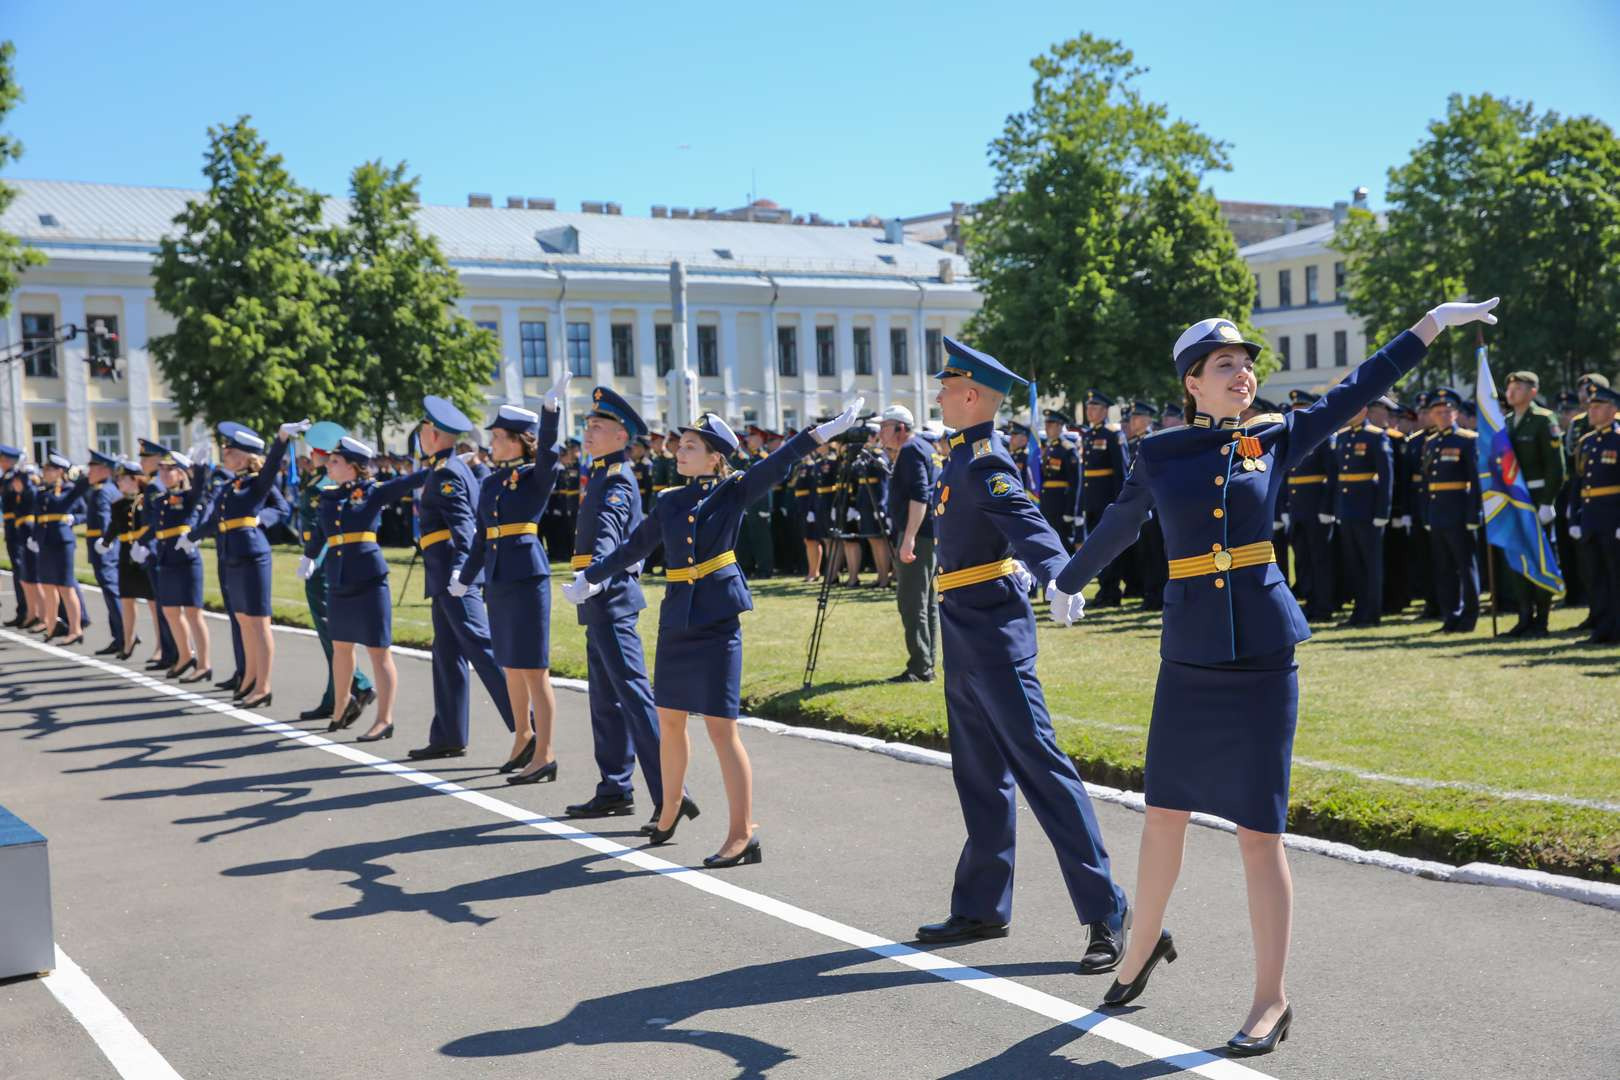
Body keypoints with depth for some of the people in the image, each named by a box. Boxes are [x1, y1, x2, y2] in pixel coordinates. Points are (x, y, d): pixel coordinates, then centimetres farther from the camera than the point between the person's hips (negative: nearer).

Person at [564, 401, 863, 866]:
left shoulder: (733, 491, -3)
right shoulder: (671, 502, 10)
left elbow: (778, 462, -14)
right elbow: (633, 548, 21)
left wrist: (828, 429, -26)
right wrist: (589, 576, 25)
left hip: (717, 622, -6)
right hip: (676, 621, 6)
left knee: (721, 726, -8)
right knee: (669, 720, 14)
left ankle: (743, 834, -3)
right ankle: (670, 810, 34)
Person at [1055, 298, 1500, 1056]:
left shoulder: (1275, 438, 3)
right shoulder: (1160, 455, 3)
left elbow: (1355, 391, 10)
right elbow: (1116, 528, 19)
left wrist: (1434, 322, 11)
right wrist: (1068, 580, 33)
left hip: (1263, 658, -1)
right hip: (1188, 658, 1)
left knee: (1259, 832, 0)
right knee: (1164, 816, 10)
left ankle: (1271, 999, 13)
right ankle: (1144, 945, 36)